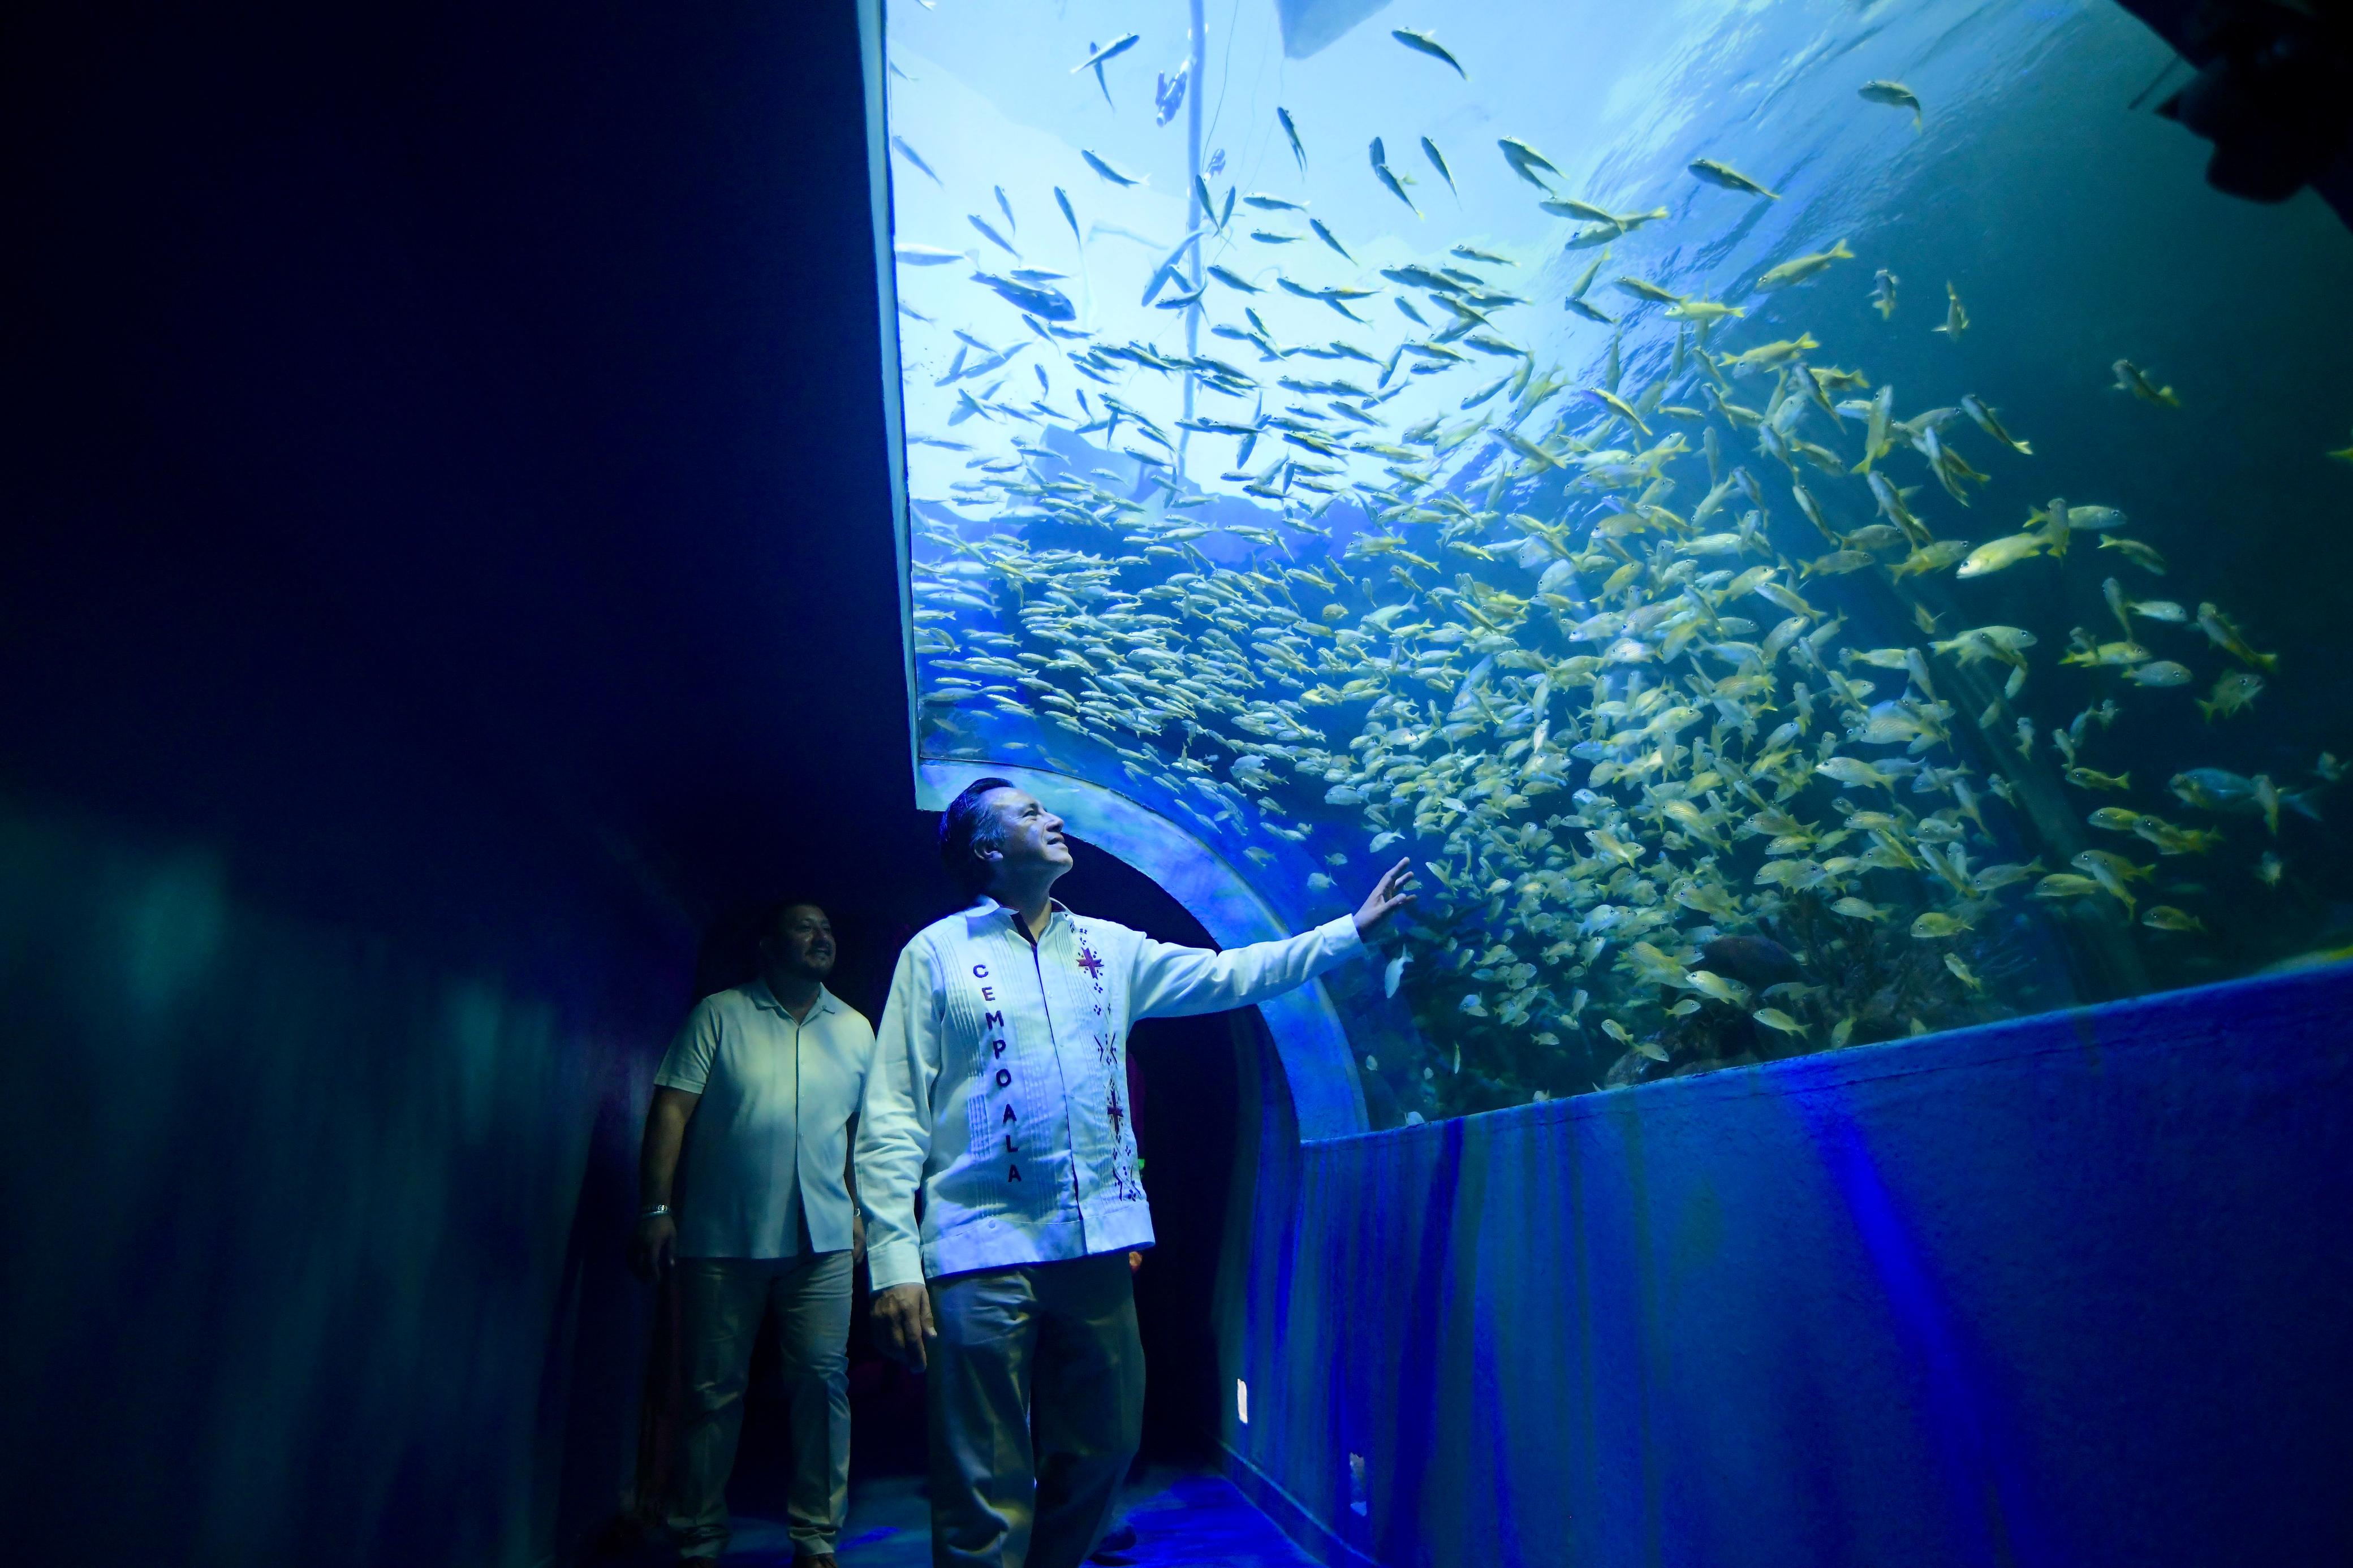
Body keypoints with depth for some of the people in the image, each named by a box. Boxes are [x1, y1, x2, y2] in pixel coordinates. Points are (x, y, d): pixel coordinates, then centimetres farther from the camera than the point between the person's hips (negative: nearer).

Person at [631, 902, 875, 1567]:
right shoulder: (719, 1015, 1)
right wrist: (656, 1210, -10)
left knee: (823, 1382, 3)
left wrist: (859, 1210, 8)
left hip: (822, 1239, 2)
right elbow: (671, 1112, -3)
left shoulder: (856, 1029, 11)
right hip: (720, 1238, -2)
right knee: (713, 1391, 7)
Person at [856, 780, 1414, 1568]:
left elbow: (1228, 974, 14)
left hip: (1098, 1247, 5)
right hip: (985, 1254, -4)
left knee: (1104, 1450, 15)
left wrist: (1354, 929, 11)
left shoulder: (1110, 948, 12)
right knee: (986, 1490, 1)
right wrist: (894, 1261, -11)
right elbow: (892, 1119, -4)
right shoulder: (937, 953, -1)